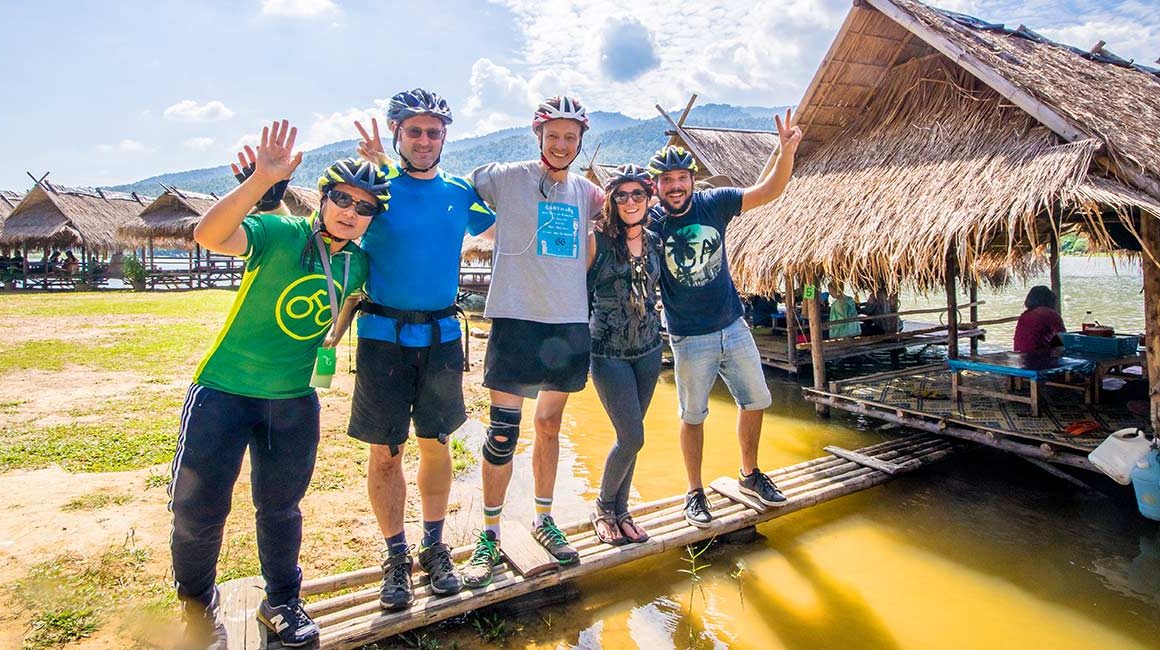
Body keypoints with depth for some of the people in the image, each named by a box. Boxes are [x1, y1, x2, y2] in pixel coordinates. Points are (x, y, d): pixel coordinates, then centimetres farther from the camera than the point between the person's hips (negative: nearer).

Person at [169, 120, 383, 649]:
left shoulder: (360, 262, -1)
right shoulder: (278, 234, -15)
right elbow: (209, 235, -36)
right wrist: (261, 179, -47)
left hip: (294, 400, 4)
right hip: (224, 390, -3)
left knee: (280, 508, 16)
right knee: (198, 508, 5)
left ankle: (281, 601, 37)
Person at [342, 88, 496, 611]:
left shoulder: (460, 192, 7)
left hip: (441, 335, 3)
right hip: (383, 335, -2)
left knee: (435, 445, 12)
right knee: (385, 452, 4)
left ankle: (434, 548, 28)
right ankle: (396, 556, 22)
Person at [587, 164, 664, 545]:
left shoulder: (654, 241, 5)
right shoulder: (597, 240, -10)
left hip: (648, 349, 5)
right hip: (609, 352, -5)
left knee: (629, 434, 11)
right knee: (632, 437, -7)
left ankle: (620, 510, 28)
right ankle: (603, 507, 19)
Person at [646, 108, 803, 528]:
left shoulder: (713, 203, -4)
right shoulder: (649, 223, -10)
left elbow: (769, 191, -6)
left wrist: (787, 151, -21)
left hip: (733, 327, 4)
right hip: (690, 340, -3)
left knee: (756, 401, 14)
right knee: (693, 416, 7)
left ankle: (750, 475, 36)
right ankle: (695, 493, 26)